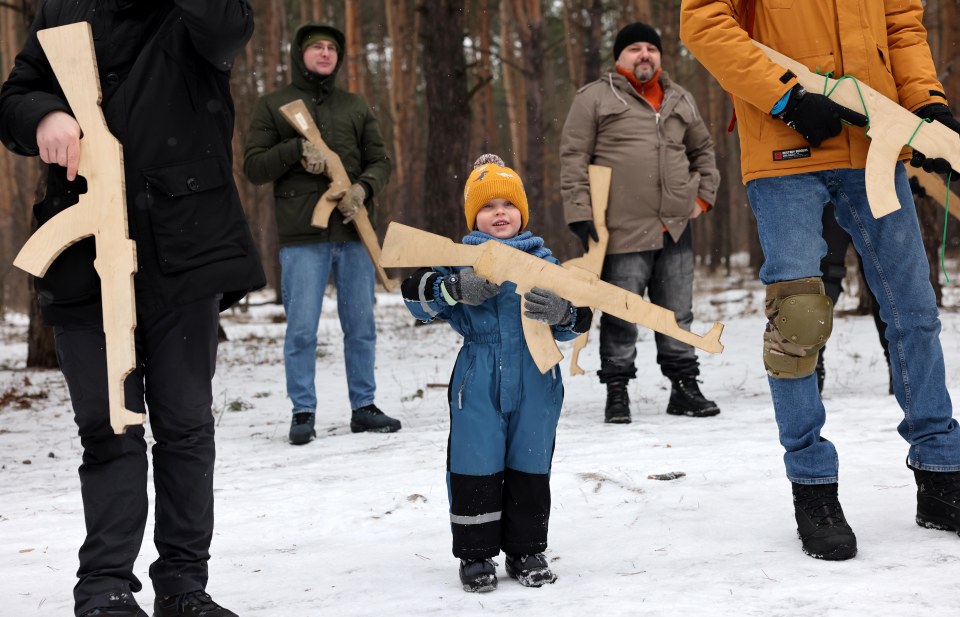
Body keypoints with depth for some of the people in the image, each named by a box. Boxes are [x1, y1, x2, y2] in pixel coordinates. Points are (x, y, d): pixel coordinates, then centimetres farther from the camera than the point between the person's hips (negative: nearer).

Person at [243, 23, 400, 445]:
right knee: (302, 330, -4)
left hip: (354, 233, 3)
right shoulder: (272, 106, 7)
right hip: (302, 238, -3)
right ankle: (303, 413, 6)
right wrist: (297, 148, -15)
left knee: (361, 328, 7)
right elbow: (253, 167, 1)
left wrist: (364, 188, -8)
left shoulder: (356, 107, 16)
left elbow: (380, 160, 13)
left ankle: (363, 407, 18)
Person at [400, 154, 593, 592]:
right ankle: (476, 554, 13)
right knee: (475, 469, 1)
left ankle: (526, 550, 22)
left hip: (535, 382, 1)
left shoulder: (543, 260, 4)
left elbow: (579, 319, -2)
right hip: (478, 382, -1)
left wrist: (561, 313, -25)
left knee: (529, 466, 10)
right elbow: (416, 294, -7)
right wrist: (456, 289, -22)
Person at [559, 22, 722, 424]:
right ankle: (617, 394, 10)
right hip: (622, 232, -4)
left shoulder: (680, 100, 17)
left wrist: (703, 195, 17)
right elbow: (573, 160, -2)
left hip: (675, 230, 5)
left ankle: (684, 388, 21)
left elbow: (703, 150, 29)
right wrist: (581, 215, -9)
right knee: (621, 319, 0)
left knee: (678, 316, 11)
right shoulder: (594, 99, 1)